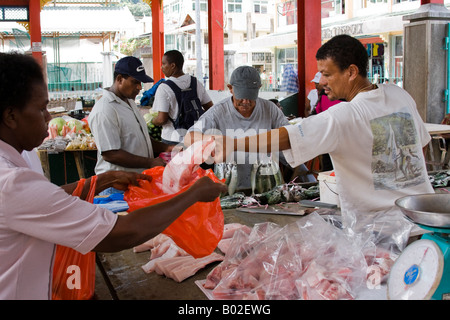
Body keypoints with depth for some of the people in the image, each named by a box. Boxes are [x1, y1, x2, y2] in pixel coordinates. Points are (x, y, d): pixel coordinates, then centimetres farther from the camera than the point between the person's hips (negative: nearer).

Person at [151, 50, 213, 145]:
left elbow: (161, 119, -17)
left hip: (172, 139, -5)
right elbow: (210, 107, 7)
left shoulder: (164, 88, -14)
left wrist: (151, 121, 4)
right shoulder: (196, 83, 2)